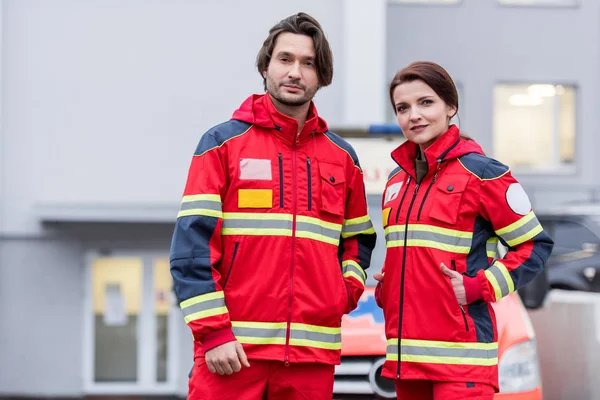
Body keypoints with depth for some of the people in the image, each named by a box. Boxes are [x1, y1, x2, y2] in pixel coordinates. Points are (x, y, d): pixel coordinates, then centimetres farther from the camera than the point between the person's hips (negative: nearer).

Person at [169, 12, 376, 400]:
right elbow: (193, 241, -4)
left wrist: (349, 287, 5)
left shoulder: (342, 157, 15)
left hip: (313, 352, 4)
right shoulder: (223, 143, 2)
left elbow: (359, 238, 26)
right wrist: (213, 332, -12)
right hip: (232, 348, -3)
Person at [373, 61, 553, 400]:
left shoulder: (481, 172, -5)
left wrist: (478, 287, -14)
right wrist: (385, 289, 10)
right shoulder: (398, 179, 15)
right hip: (405, 353, 7)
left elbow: (536, 245, -5)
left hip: (461, 355, -7)